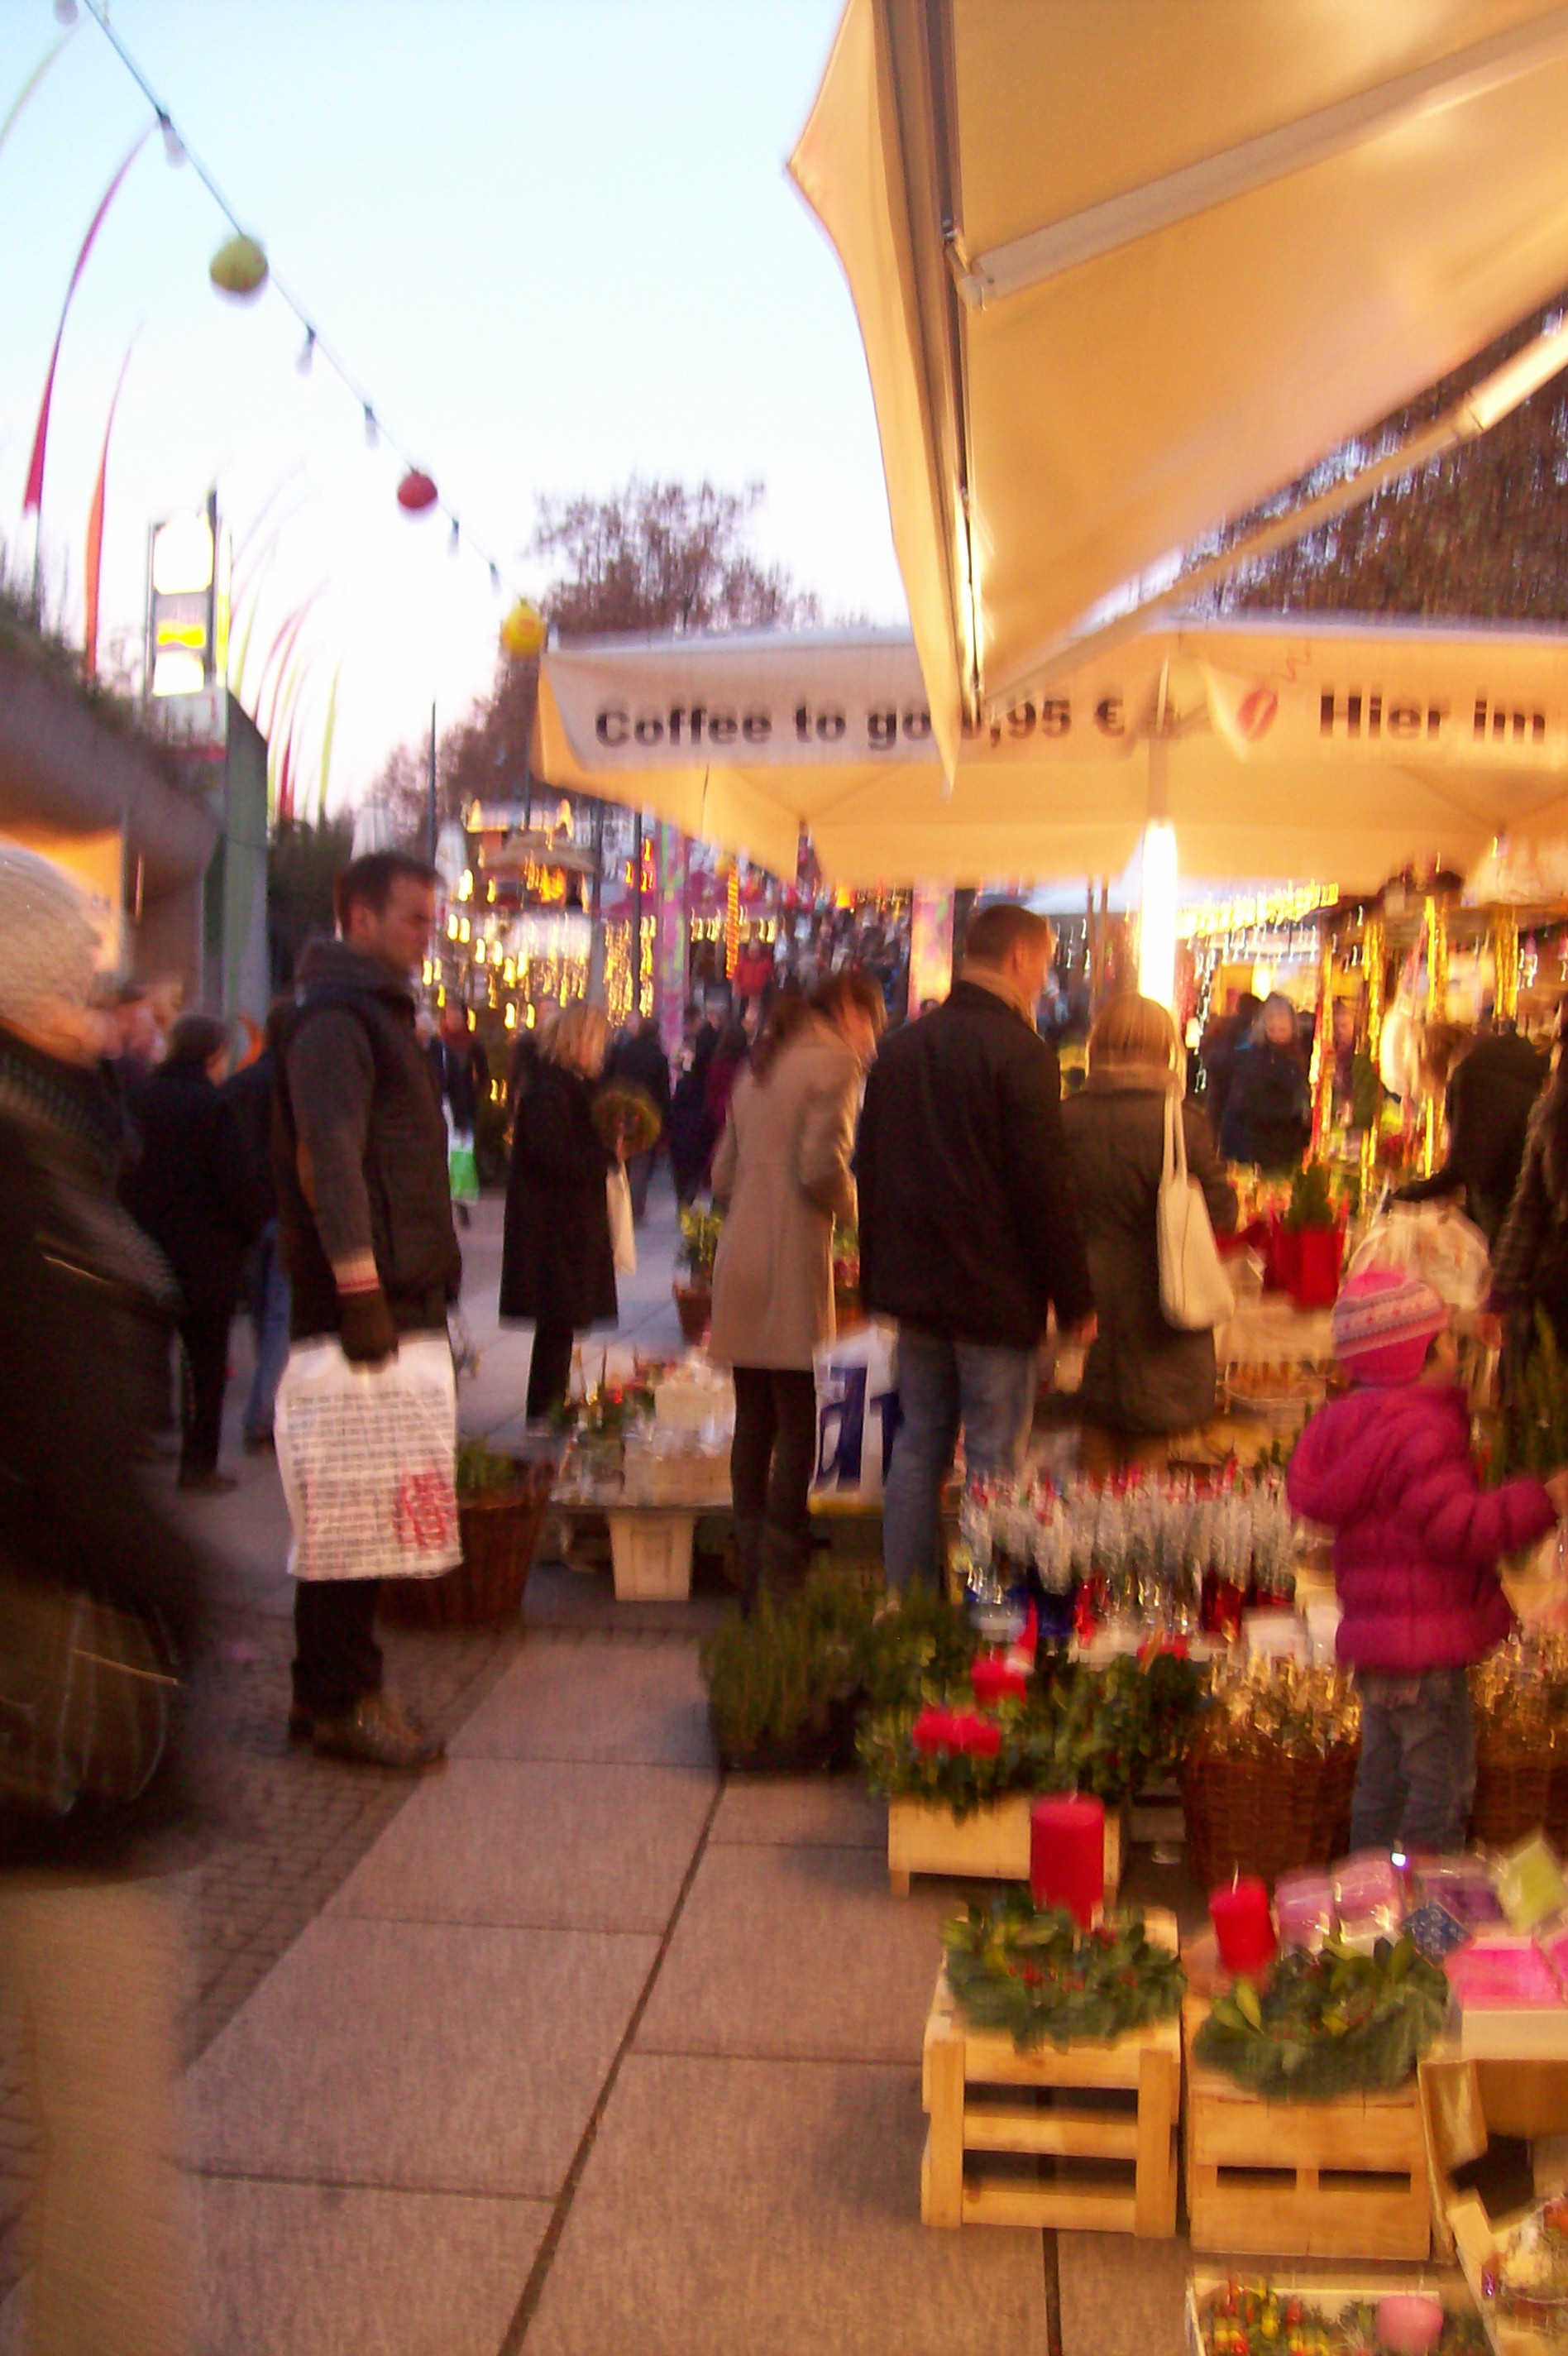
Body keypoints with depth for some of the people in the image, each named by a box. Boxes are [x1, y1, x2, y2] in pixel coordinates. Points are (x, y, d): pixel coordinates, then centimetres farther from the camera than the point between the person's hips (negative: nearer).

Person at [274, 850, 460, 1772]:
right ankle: (339, 1700, 5)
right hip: (363, 1303, -10)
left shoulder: (380, 1015, 21)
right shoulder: (336, 1021, -11)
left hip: (399, 1300, 10)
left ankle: (339, 1688, 22)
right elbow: (331, 1159, -21)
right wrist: (360, 1290, -25)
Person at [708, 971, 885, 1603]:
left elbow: (723, 1174, 17)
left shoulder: (759, 1064, 20)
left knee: (753, 1424, 12)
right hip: (792, 1265, -8)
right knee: (798, 1427, -3)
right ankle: (781, 1582, -2)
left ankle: (752, 1575, 17)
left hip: (739, 1260, 8)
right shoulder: (834, 1060, -5)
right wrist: (848, 1205, 3)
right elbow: (821, 1166, -15)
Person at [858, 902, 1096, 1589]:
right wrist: (1075, 1301, -8)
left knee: (920, 1446, 13)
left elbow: (870, 1170, 13)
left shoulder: (901, 1047, 9)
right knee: (994, 1458, 0)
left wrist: (880, 1278, 20)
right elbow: (1046, 1188, -15)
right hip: (995, 1294, -6)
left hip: (914, 1285, 7)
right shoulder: (1020, 1053, -13)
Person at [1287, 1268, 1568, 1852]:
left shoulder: (1350, 1418, 10)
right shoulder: (1419, 1431, -21)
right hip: (1424, 1646, -10)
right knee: (1442, 1787, -2)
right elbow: (1458, 1525, -29)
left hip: (1376, 1636, 10)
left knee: (1383, 1781, 19)